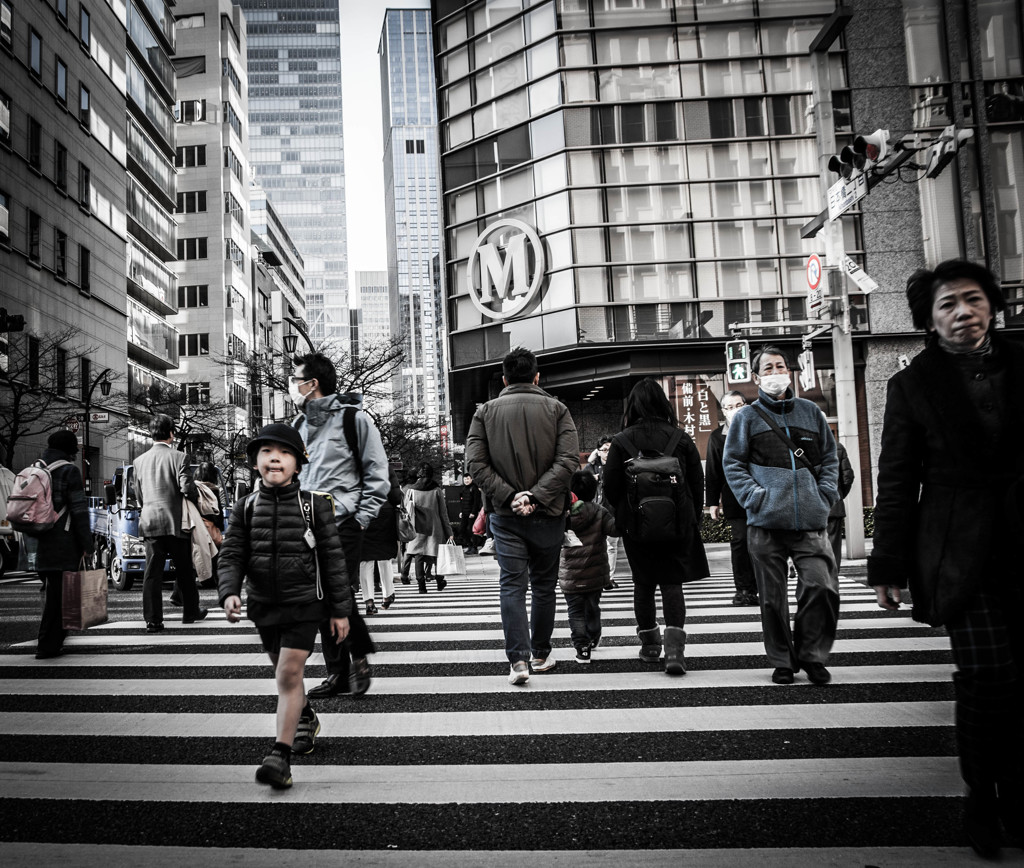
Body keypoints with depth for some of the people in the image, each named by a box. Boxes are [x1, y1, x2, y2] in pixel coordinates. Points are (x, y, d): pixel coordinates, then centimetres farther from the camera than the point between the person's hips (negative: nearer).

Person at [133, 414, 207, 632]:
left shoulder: (140, 460, 8)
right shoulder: (178, 457, -8)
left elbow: (139, 495, 13)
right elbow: (186, 487, -16)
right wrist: (196, 491, 6)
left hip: (150, 522, 4)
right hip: (175, 522, -3)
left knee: (152, 572, 3)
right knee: (184, 569, 11)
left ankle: (153, 620, 1)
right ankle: (191, 611, 23)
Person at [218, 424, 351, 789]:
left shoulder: (313, 504, -7)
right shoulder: (246, 507, 1)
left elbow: (332, 557, -4)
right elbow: (232, 555, 1)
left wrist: (340, 609, -4)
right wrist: (228, 592, -18)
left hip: (304, 604, -4)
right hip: (263, 605, 4)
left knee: (289, 673, -12)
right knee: (284, 672, 19)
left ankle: (281, 754, -7)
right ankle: (306, 718, 46)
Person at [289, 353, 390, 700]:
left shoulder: (353, 419, -4)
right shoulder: (299, 425, 16)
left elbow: (377, 475, -4)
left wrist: (361, 519, -11)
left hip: (342, 525, -6)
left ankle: (359, 655, 13)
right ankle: (337, 674, 17)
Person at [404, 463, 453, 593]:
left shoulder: (411, 491, 0)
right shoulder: (437, 490, -2)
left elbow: (406, 511, 3)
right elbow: (443, 513, 0)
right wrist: (448, 532, 5)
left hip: (417, 529, 0)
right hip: (434, 528, 0)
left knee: (418, 555, 2)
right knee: (437, 555, 12)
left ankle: (421, 585, -4)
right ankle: (440, 582, 23)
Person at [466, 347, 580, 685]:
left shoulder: (486, 412, 3)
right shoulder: (556, 409, 1)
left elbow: (476, 463, -7)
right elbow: (568, 461, -11)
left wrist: (509, 495, -9)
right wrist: (535, 497, -14)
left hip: (506, 516, 0)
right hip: (548, 515, 0)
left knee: (512, 586, 1)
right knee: (544, 586, 13)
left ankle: (518, 658, -9)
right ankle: (541, 654, 25)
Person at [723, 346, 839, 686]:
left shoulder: (810, 412, 15)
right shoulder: (747, 417, 8)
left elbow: (829, 458, 19)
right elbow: (732, 463, 5)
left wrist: (825, 495, 5)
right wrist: (755, 496, -8)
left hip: (811, 520, 2)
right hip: (766, 521, -1)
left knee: (822, 587, -9)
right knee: (773, 597, 4)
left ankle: (811, 655, 10)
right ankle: (782, 661, 19)